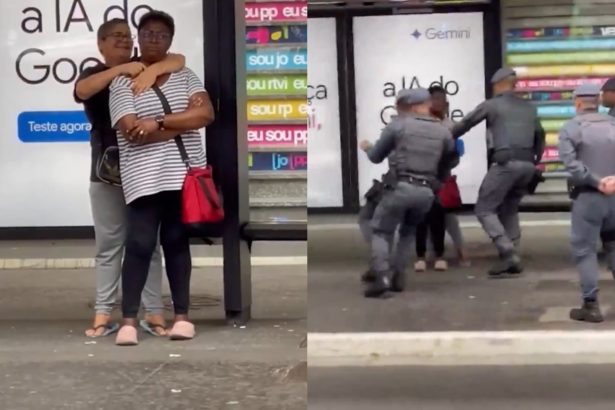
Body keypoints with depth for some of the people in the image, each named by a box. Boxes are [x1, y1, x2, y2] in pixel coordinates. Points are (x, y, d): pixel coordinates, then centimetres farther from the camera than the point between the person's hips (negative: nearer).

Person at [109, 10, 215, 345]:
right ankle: (129, 320, -3)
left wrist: (159, 122, -14)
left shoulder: (185, 76, 11)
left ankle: (182, 316, 13)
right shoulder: (122, 82, 0)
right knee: (140, 244, -8)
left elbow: (206, 113, -5)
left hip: (183, 174, 3)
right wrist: (184, 123, -8)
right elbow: (132, 133, -12)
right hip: (144, 179, -3)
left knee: (177, 243, 8)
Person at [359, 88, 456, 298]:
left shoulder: (397, 125, -1)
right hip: (426, 192, 4)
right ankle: (399, 276, 13)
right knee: (408, 232, 26)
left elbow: (376, 157, 9)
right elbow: (448, 163, 16)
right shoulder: (443, 132, 6)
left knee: (381, 232, 8)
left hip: (401, 187, -4)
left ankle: (382, 277, -13)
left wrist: (367, 147, 31)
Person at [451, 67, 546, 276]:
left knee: (484, 209, 1)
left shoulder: (491, 105, 4)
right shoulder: (529, 108, 21)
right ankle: (513, 258, 11)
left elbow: (464, 124, 11)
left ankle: (508, 253, -14)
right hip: (527, 165, 6)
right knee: (509, 210, 20)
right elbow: (540, 136, 28)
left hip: (506, 163, -6)